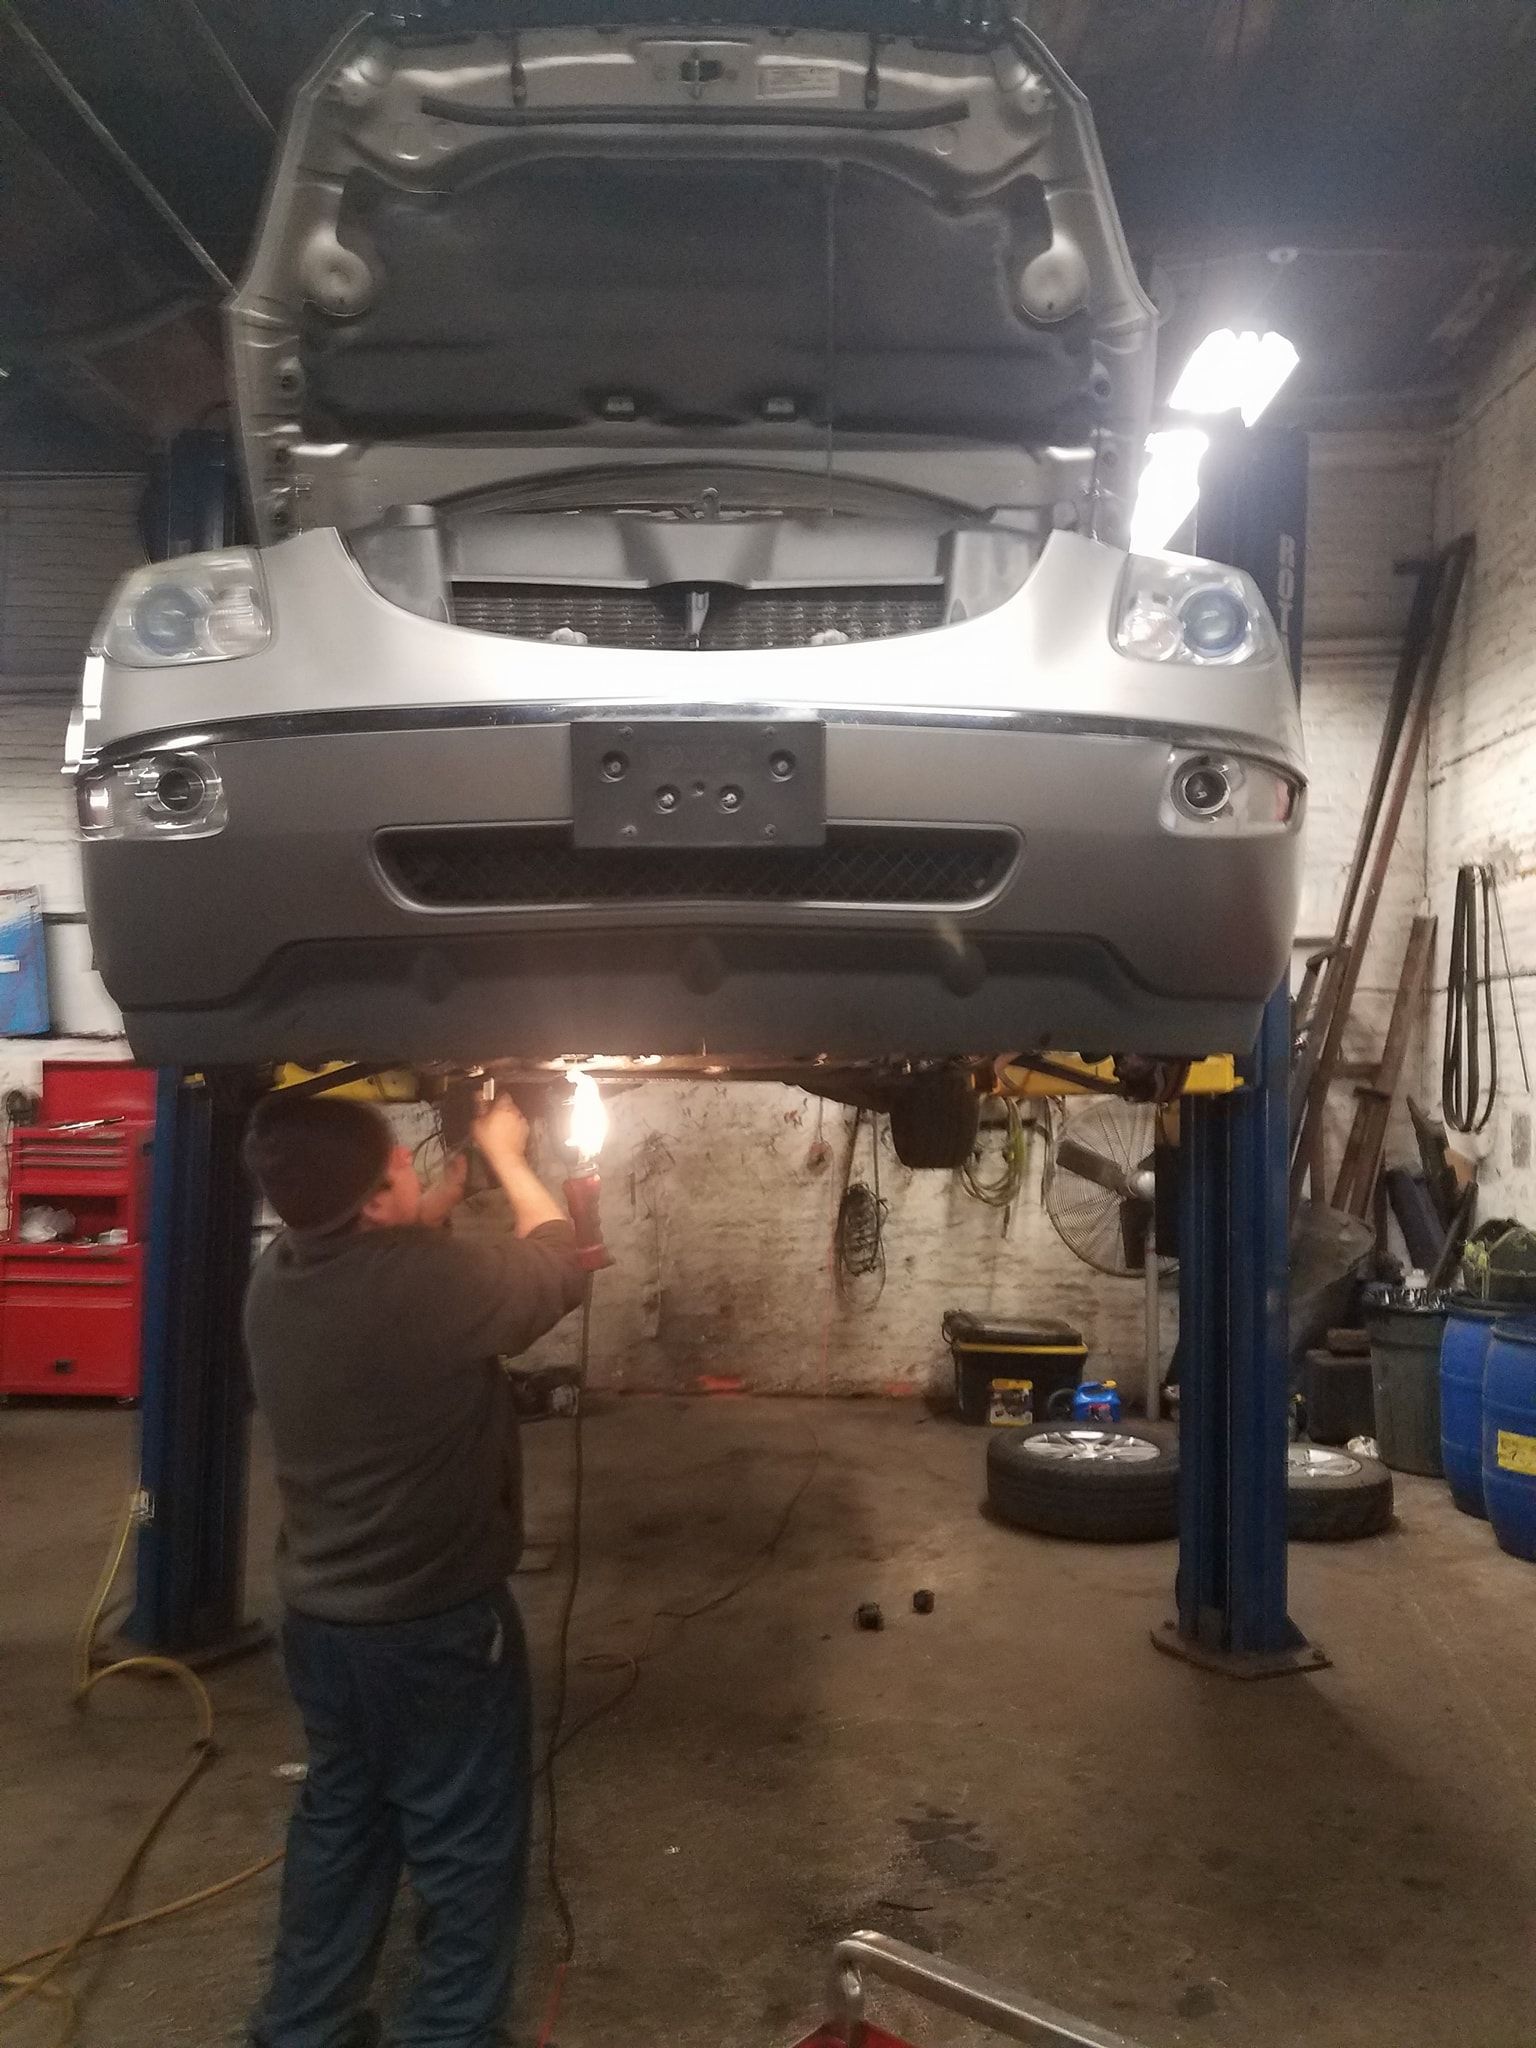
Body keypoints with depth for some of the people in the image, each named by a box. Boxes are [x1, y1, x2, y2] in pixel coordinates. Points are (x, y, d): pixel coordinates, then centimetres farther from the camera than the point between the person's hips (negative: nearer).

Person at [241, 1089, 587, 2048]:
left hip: (319, 1615, 7)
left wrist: (444, 1198, 13)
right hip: (436, 1625, -7)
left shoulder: (276, 1280, -7)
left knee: (340, 1822, 24)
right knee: (467, 1851, 12)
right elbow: (559, 1268, -9)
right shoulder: (430, 1281, -29)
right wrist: (508, 1157, 3)